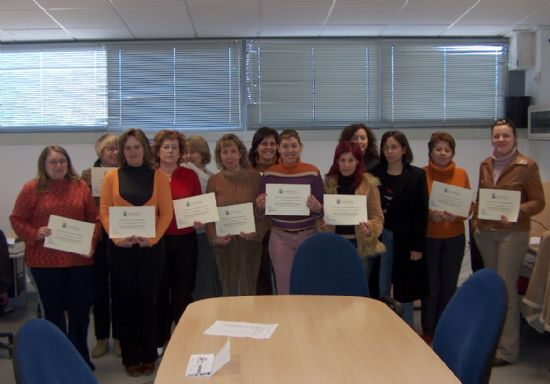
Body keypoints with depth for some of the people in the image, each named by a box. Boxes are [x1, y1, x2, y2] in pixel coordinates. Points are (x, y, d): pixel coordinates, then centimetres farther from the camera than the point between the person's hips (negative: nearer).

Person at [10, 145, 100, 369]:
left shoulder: (80, 187, 5)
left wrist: (91, 243, -6)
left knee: (80, 309, 8)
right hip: (45, 262, -2)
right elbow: (17, 220, 0)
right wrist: (35, 234, -17)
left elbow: (94, 218, 8)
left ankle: (81, 359, 25)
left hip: (79, 260, 2)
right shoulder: (32, 188, -3)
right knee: (54, 311, 10)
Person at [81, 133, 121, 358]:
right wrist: (85, 185, -13)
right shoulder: (89, 175, 3)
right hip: (97, 239, 1)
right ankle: (101, 338, 23)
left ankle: (118, 337, 21)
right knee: (99, 290, 9)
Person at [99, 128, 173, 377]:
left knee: (147, 300, 6)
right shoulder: (112, 176, 3)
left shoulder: (157, 176, 2)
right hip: (120, 246, 1)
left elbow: (167, 212, -1)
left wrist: (152, 239, -13)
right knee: (124, 301, 5)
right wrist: (117, 238, -13)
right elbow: (104, 211, 0)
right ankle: (130, 358, 17)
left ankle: (148, 357, 18)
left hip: (151, 245, 0)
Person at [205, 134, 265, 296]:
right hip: (224, 242, 1)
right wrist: (214, 237, -10)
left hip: (250, 240, -1)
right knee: (228, 288, 9)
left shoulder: (254, 176, -2)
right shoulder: (214, 181, 3)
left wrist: (257, 232, -14)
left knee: (249, 288, 5)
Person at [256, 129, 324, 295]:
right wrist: (260, 207, -17)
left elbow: (321, 211, 1)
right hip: (279, 237, 1)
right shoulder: (269, 173, -1)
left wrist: (317, 209, -21)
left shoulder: (312, 172, -4)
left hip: (308, 235, 0)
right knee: (283, 288, 9)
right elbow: (261, 213, 5)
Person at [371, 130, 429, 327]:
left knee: (404, 289, 6)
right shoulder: (376, 174, 5)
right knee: (381, 289, 3)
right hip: (381, 236, 2)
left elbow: (421, 213, -4)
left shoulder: (417, 175, -2)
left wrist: (418, 246, -8)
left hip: (405, 239, -2)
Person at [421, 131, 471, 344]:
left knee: (449, 286, 9)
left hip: (454, 238, 2)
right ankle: (428, 332, 20)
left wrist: (456, 215, -15)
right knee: (430, 285, 4)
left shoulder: (461, 174, 2)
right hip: (428, 237, -2)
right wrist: (431, 214, -20)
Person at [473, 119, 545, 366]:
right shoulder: (486, 165, 10)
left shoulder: (527, 166, -7)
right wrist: (476, 222, 9)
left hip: (513, 234, -5)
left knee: (506, 288, -5)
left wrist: (516, 212, -22)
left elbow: (538, 202, -6)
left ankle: (507, 349, 5)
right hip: (486, 233, 5)